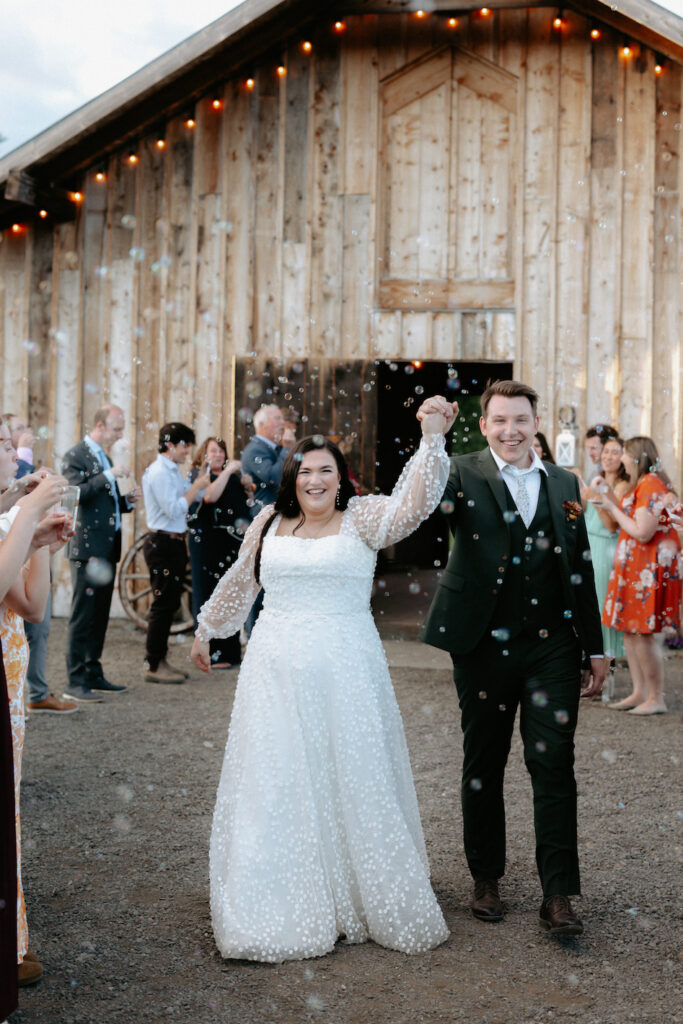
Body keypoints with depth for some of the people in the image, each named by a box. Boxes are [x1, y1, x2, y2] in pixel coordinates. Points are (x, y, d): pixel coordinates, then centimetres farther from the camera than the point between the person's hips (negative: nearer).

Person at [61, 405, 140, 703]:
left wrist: (127, 500, 7)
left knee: (100, 616, 12)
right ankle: (75, 682, -3)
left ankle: (94, 675, 19)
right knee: (82, 616, -6)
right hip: (88, 549, -9)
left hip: (107, 549, 9)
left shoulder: (105, 457, 20)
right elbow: (77, 494, -22)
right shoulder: (75, 456, -7)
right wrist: (109, 475, -22)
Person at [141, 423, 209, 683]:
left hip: (174, 542, 10)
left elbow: (185, 499, 17)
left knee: (169, 603, 13)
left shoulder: (172, 471, 16)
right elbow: (173, 510, -21)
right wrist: (196, 486, -15)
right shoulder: (159, 472, -15)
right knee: (163, 604, -6)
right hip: (163, 543, -10)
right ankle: (153, 666, 0)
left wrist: (199, 482, 6)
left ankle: (160, 660, 21)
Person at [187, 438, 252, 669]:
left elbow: (245, 503, 22)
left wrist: (247, 485, 3)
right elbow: (210, 496, -22)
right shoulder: (199, 475, -3)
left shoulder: (232, 475, 16)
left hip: (232, 543, 6)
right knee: (210, 594, -6)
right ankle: (213, 654, -2)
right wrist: (228, 471, -20)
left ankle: (231, 651, 17)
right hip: (207, 543, -6)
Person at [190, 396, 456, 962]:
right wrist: (206, 630, 30)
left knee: (355, 784, 6)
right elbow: (239, 582, 21)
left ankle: (373, 902, 22)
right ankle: (276, 916, 19)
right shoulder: (268, 523, 7)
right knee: (273, 788, 7)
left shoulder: (362, 518, -4)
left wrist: (432, 440, -35)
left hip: (345, 675, -3)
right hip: (276, 675, 3)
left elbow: (411, 507, -23)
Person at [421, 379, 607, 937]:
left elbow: (580, 569, 12)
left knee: (554, 765, -1)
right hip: (484, 646, -2)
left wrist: (596, 648, 11)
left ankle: (558, 895, 8)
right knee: (483, 765, 11)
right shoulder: (463, 474, -2)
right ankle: (486, 879, 28)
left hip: (552, 646, 2)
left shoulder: (564, 483, 9)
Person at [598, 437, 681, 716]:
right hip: (634, 567, 11)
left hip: (649, 569, -11)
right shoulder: (642, 484, 17)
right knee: (629, 630, 11)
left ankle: (656, 699, 2)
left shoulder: (651, 485, -17)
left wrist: (613, 509, -11)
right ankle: (639, 693, 17)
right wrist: (608, 492, 13)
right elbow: (627, 518, 15)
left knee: (642, 633, -7)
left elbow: (643, 533, -21)